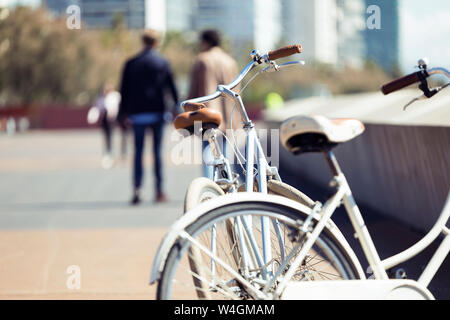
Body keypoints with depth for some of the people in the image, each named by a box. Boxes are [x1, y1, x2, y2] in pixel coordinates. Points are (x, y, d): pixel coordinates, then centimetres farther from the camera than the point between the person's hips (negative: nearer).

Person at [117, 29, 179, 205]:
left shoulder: (131, 64, 2)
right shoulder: (163, 63, 0)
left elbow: (124, 90, 3)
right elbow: (171, 87, 1)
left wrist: (123, 113, 8)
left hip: (138, 113, 1)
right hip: (157, 112, -1)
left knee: (138, 152, 4)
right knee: (157, 152, 4)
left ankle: (136, 190, -8)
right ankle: (159, 192, 4)